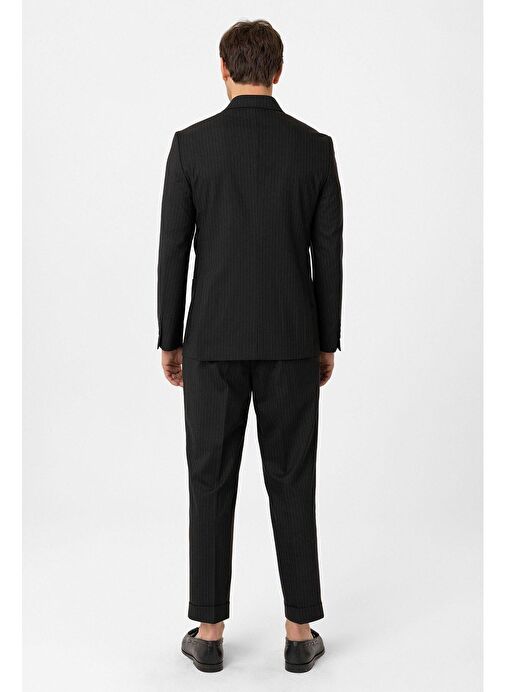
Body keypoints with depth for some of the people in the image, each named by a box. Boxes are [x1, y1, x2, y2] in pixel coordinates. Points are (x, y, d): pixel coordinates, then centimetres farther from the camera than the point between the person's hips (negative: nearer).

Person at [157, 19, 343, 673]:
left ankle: (209, 632, 13)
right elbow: (328, 255, 0)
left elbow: (173, 251, -3)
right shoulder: (315, 147, 0)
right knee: (292, 485, 8)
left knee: (212, 484, 7)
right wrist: (328, 342, 10)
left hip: (214, 340, -1)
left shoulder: (191, 144, -4)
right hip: (291, 342, 1)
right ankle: (299, 632, 13)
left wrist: (169, 341, 6)